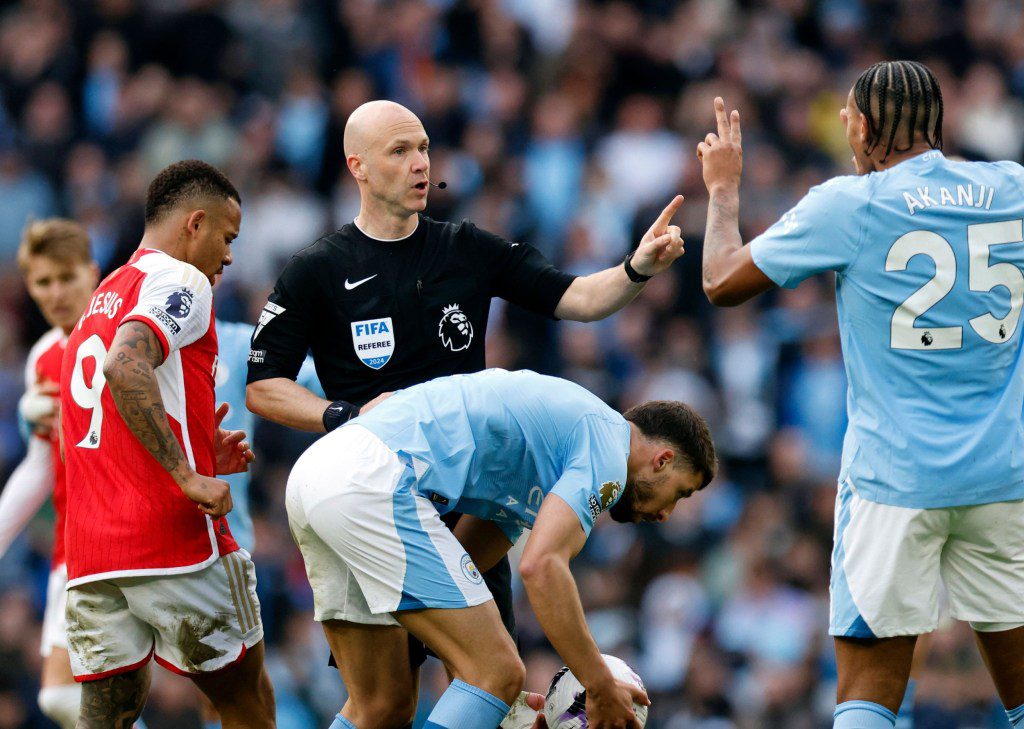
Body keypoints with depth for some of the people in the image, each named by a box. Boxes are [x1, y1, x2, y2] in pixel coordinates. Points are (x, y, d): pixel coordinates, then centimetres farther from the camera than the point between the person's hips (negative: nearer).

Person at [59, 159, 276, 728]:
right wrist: (190, 476, -24)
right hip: (177, 546, -7)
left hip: (91, 554, 7)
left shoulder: (102, 301, 24)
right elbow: (125, 367, -24)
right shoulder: (181, 281, -4)